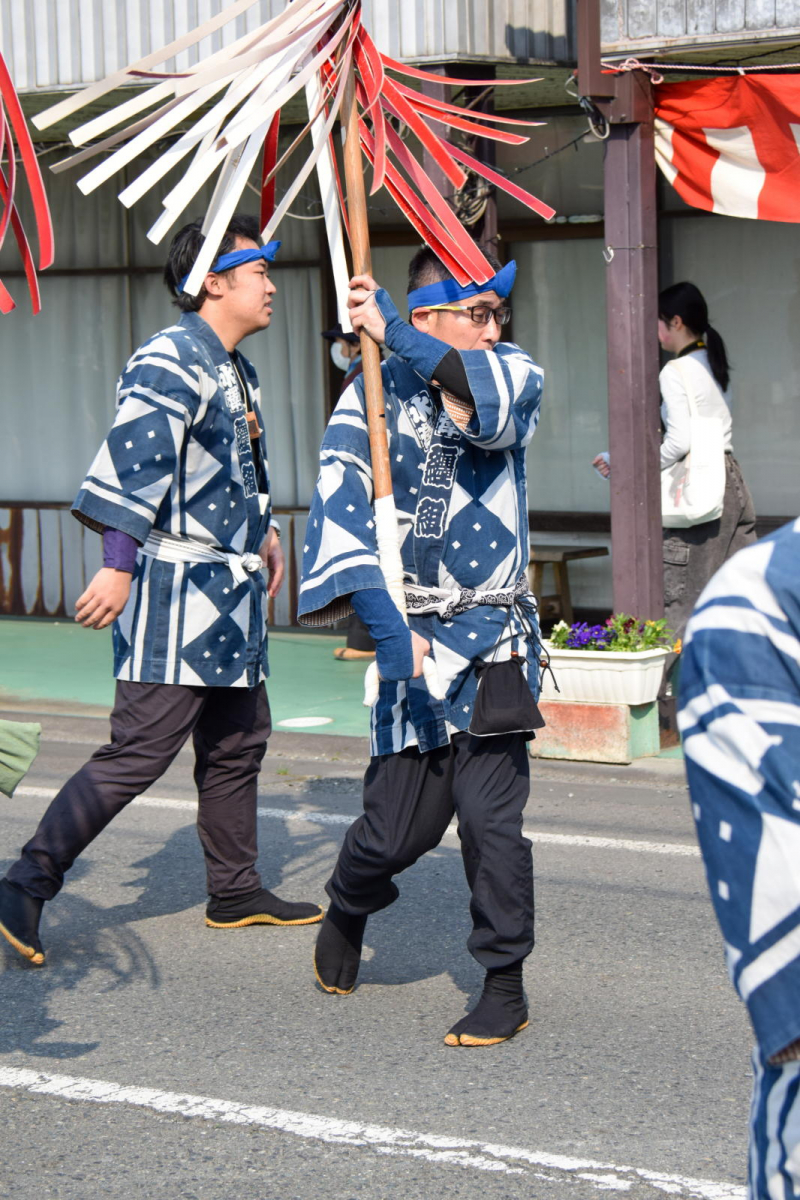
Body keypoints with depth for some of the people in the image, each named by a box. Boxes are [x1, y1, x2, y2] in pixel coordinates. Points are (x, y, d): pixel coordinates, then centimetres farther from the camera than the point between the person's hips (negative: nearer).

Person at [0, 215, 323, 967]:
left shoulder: (234, 370, 17)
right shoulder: (171, 360, -15)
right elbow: (134, 462, -23)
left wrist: (262, 532, 20)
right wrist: (119, 565, -29)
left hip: (228, 594, 10)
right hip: (176, 590, -10)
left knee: (237, 745, 16)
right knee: (139, 751, -11)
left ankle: (235, 892, 27)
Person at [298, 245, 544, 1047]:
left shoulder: (515, 374, 3)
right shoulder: (374, 397, -3)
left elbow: (489, 399, -24)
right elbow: (343, 512, -14)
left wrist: (392, 332, -21)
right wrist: (389, 630, -24)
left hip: (492, 637, 0)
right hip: (411, 638, 0)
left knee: (490, 813, -9)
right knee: (397, 825, 3)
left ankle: (505, 985, 6)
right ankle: (347, 912, 36)